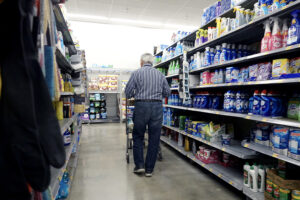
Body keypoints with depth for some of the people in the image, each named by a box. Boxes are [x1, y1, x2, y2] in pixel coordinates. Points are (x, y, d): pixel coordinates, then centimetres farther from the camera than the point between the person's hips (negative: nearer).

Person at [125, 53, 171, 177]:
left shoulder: (136, 73, 2)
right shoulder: (160, 74, 10)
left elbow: (127, 93, -1)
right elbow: (167, 93, 13)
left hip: (141, 106, -2)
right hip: (157, 106, 2)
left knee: (138, 136, 16)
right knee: (154, 139, 9)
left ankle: (139, 165, 15)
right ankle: (149, 169, 17)